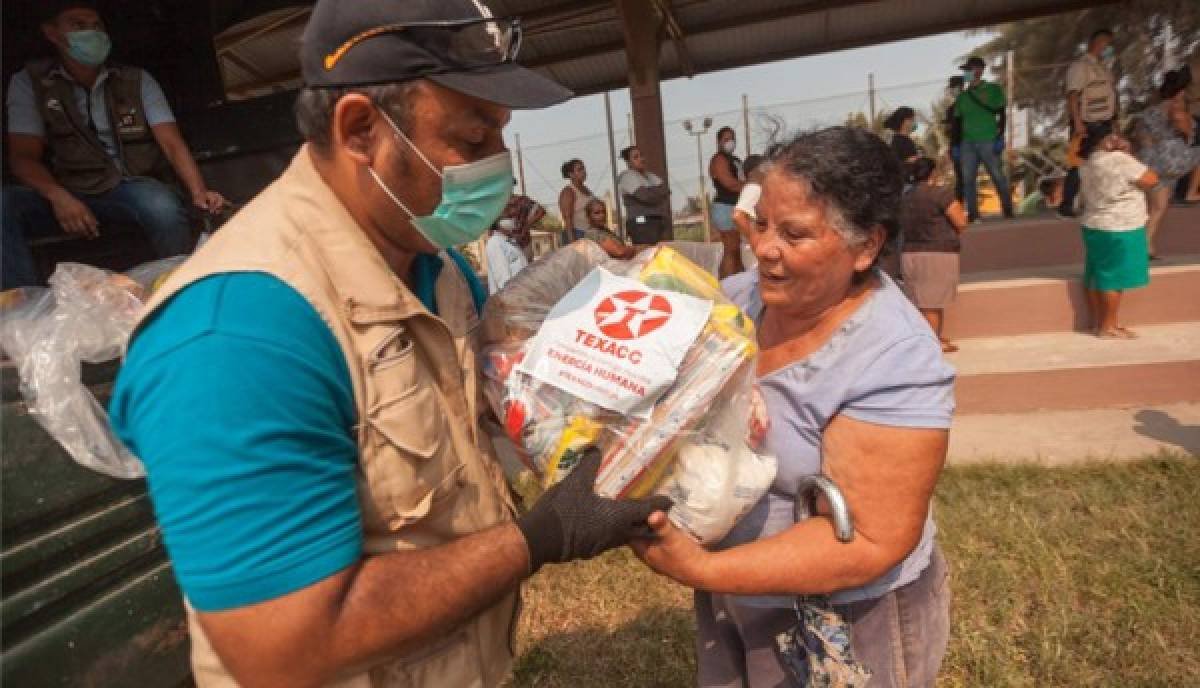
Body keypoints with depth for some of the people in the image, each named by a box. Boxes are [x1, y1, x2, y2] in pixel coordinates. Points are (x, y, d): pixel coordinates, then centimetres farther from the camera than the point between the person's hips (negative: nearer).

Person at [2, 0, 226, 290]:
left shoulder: (137, 80, 5)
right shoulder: (29, 82, 6)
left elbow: (171, 143, -5)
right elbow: (24, 155, -1)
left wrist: (198, 192, -26)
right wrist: (58, 197, -24)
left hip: (133, 188, -1)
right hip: (71, 195, 1)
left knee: (162, 204, -37)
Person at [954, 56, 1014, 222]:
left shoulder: (993, 89, 3)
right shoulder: (963, 95, 13)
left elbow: (1001, 114, -1)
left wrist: (1000, 137, -10)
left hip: (988, 141, -4)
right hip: (968, 142, 4)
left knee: (998, 177, -1)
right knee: (967, 179, -1)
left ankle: (1008, 212, 8)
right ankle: (973, 214, 5)